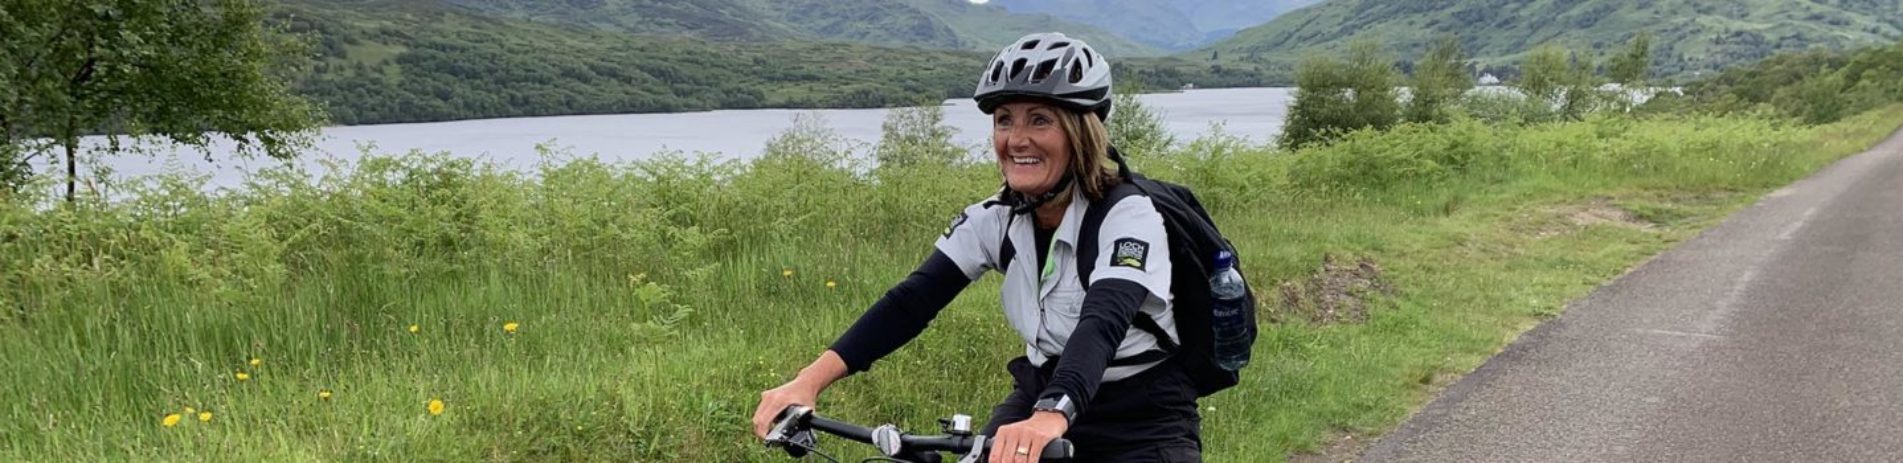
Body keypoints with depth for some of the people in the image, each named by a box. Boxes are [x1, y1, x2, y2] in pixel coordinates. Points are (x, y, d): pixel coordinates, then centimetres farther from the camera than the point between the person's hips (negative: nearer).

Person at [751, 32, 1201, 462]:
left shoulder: (1129, 217, -21)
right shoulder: (995, 220, -6)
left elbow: (1103, 322, -37)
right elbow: (912, 299, -13)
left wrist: (1051, 418, -56)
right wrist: (809, 381, -27)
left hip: (1144, 423, -5)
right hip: (1039, 396, 5)